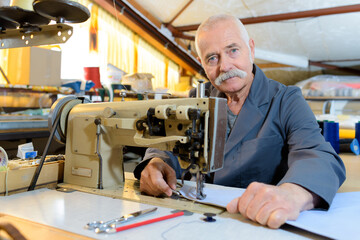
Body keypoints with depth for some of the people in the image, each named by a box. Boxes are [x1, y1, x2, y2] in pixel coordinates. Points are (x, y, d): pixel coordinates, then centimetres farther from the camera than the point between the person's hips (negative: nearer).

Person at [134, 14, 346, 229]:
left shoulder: (285, 101, -5)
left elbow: (319, 156, -21)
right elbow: (172, 147, 5)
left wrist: (292, 193, -45)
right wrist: (157, 163, -21)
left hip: (262, 225, -3)